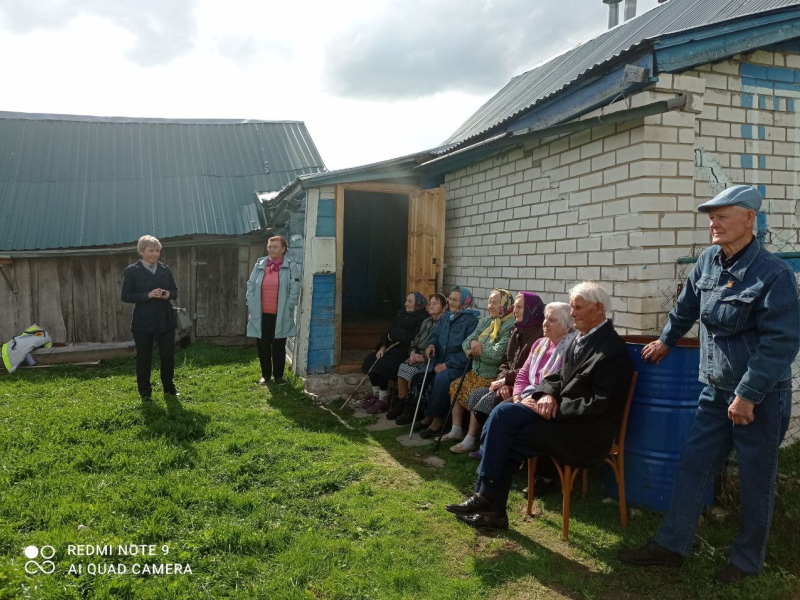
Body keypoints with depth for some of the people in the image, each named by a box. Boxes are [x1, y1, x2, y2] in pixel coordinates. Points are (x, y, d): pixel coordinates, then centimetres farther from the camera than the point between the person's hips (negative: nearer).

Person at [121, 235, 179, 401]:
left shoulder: (165, 269, 7)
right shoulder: (131, 271, -5)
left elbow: (175, 291, 13)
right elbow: (126, 296, -8)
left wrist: (169, 294, -10)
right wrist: (148, 295, -20)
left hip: (165, 320, 3)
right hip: (143, 322, -3)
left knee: (168, 355, 7)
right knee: (144, 358, 6)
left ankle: (169, 387, 25)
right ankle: (145, 392, 19)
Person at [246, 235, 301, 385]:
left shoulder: (291, 266, -5)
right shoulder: (260, 264, 5)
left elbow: (295, 290, -8)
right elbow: (251, 286, 7)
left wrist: (287, 309, -12)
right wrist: (252, 307, -1)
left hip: (280, 315, -3)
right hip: (262, 314, 3)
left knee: (279, 346, 8)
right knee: (263, 345, 10)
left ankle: (278, 374, 22)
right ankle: (265, 374, 25)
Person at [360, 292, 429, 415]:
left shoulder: (423, 318, -9)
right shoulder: (403, 315, 19)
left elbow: (412, 338, -22)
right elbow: (389, 332, 14)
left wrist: (394, 334, -7)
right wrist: (382, 347, -4)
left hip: (407, 351, -9)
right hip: (394, 348, 9)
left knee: (382, 364, -27)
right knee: (371, 360, -10)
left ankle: (383, 400, -13)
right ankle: (376, 395, 2)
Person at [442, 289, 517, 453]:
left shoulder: (510, 327, -16)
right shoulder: (485, 322, 12)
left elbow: (498, 354, -26)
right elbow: (465, 343, 11)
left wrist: (476, 349, -11)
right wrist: (472, 343, -14)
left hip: (493, 376, -9)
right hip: (476, 371, 9)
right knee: (455, 387, 6)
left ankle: (470, 440, -11)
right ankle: (456, 430, 15)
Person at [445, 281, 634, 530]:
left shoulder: (613, 350, -16)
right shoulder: (580, 339, 11)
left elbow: (601, 404, -21)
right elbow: (556, 377, 15)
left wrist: (554, 408, -18)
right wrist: (548, 394, -7)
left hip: (586, 432, -8)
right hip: (561, 414, 8)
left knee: (506, 438, -16)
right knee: (503, 412, -14)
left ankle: (491, 506, 0)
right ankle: (487, 498, -13)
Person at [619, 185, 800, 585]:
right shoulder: (708, 261, 2)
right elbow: (686, 308, 19)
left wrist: (748, 395, -21)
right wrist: (666, 341, 28)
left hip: (761, 397, -6)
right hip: (716, 392, 6)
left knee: (755, 481, 9)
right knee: (692, 467, 9)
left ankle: (747, 560, 27)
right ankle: (672, 545, 19)